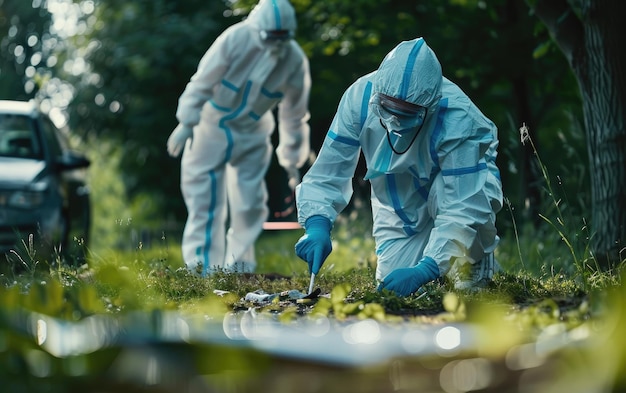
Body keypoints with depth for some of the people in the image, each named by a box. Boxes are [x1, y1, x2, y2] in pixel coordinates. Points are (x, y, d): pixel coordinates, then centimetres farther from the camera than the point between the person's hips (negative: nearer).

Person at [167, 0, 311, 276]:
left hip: (252, 135, 3)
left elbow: (294, 116, -3)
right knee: (204, 196, -7)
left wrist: (292, 160, 2)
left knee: (250, 201, 2)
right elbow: (203, 81, -18)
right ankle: (203, 263, -3)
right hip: (212, 126, -2)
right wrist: (187, 122, -19)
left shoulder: (296, 63, -15)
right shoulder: (236, 39, -25)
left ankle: (239, 266, 16)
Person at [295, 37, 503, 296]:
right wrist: (317, 224, -40)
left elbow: (462, 209, -39)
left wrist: (425, 270, -49)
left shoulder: (456, 120, -37)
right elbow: (326, 174, -22)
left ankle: (476, 261, -3)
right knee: (391, 277, -9)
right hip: (400, 205, 4)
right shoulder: (359, 97, -28)